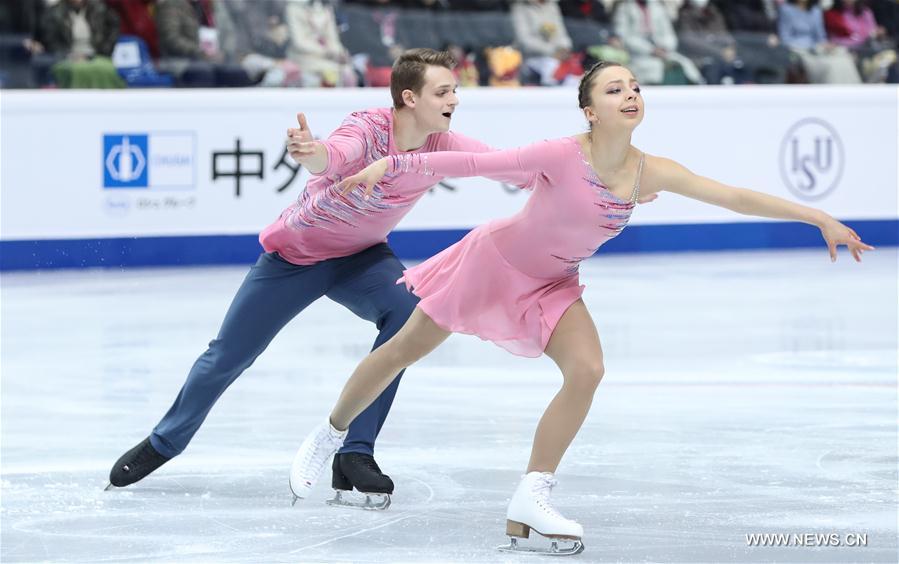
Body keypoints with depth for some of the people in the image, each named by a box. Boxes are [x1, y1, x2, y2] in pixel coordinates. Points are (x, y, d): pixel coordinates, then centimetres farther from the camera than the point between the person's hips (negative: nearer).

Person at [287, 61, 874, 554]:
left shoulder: (650, 173, -17)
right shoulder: (562, 156, -30)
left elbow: (735, 197, -17)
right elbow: (473, 163, -28)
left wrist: (820, 217, -18)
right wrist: (393, 164, -30)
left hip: (553, 286, 4)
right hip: (495, 260, -4)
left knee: (587, 371, -19)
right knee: (404, 350, 9)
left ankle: (531, 499, -12)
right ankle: (329, 435, 34)